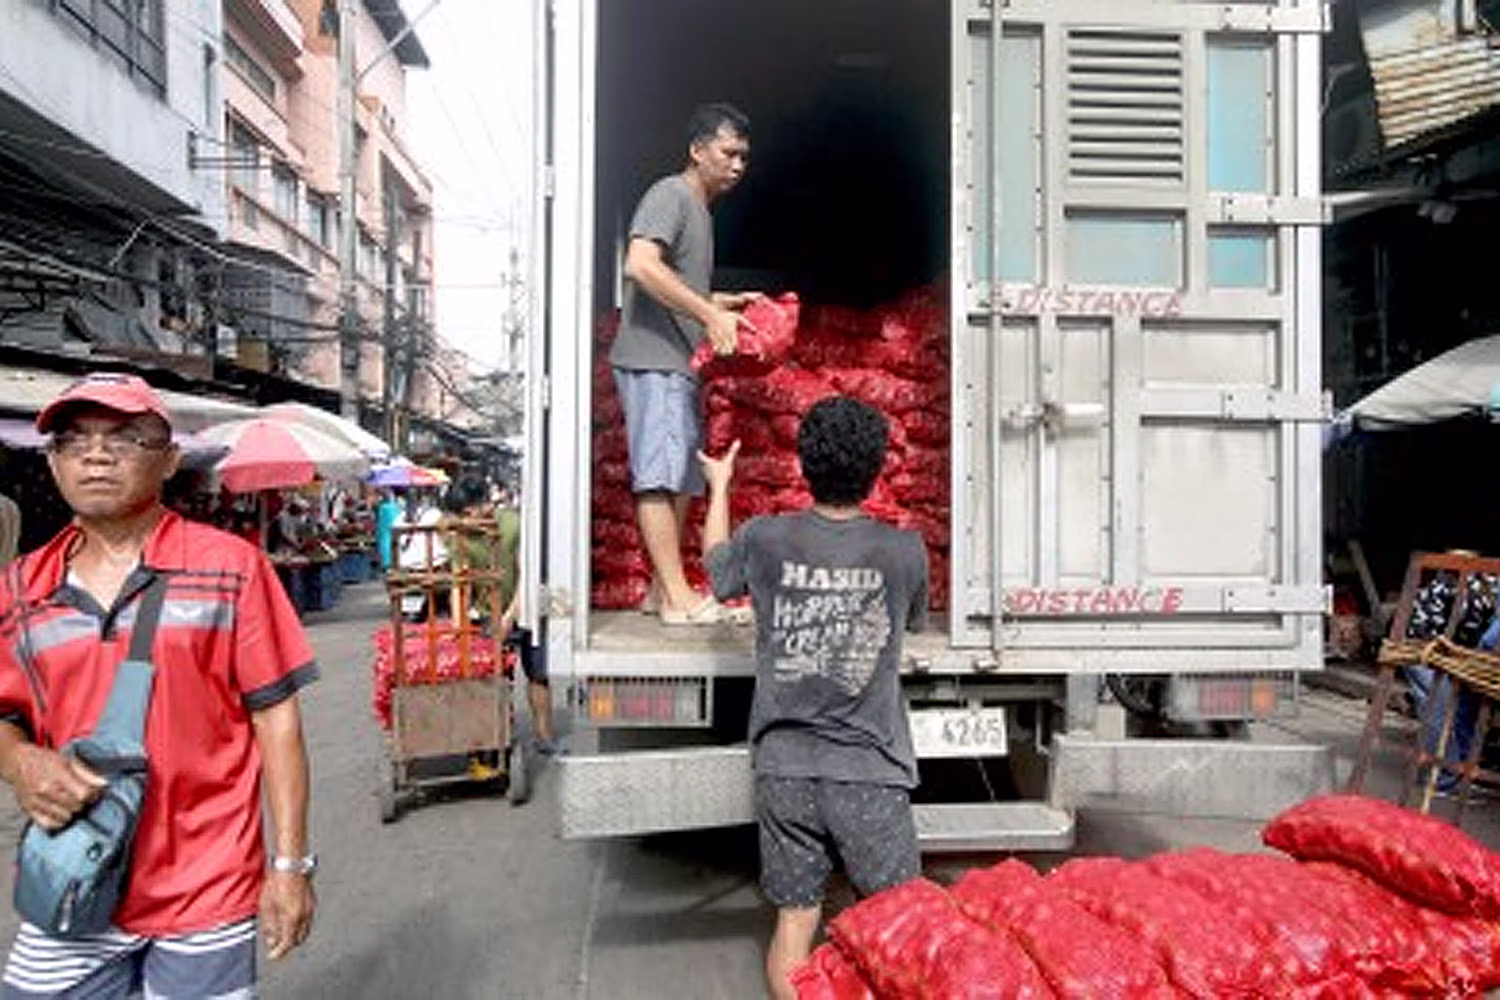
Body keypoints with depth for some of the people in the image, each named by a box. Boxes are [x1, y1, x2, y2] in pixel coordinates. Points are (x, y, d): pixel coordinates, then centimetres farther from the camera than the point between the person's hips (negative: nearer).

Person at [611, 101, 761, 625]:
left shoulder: (701, 210, 24)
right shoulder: (669, 195, -6)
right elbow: (640, 266, -23)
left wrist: (728, 302, 16)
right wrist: (709, 313, -23)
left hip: (680, 364, 10)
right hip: (651, 360, -10)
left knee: (683, 478, 9)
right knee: (659, 475, -10)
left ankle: (664, 587, 16)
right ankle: (677, 596, -7)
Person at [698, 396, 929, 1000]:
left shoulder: (764, 539, -8)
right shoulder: (905, 552, -10)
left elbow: (717, 569, 15)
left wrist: (718, 487, 30)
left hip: (784, 768, 2)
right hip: (871, 772, -1)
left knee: (794, 921, 16)